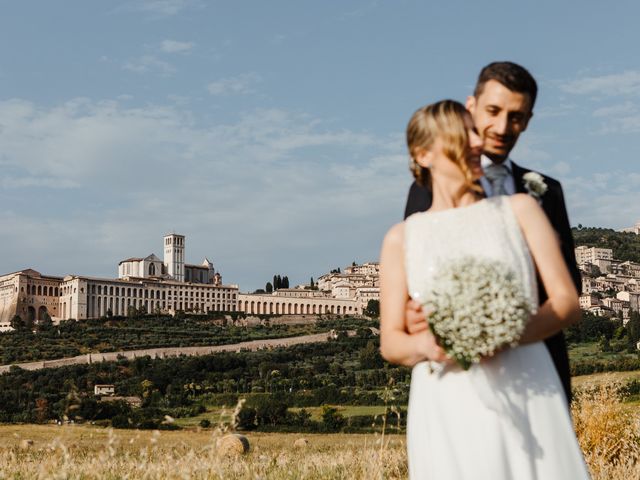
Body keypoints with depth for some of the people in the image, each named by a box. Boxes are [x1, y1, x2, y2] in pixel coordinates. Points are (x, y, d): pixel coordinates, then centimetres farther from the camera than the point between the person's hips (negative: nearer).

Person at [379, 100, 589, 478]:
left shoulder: (520, 210, 10)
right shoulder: (401, 238, 11)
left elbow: (568, 302, 3)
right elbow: (390, 342, 9)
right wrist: (426, 344, -14)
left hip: (526, 394, 0)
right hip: (446, 408, 0)